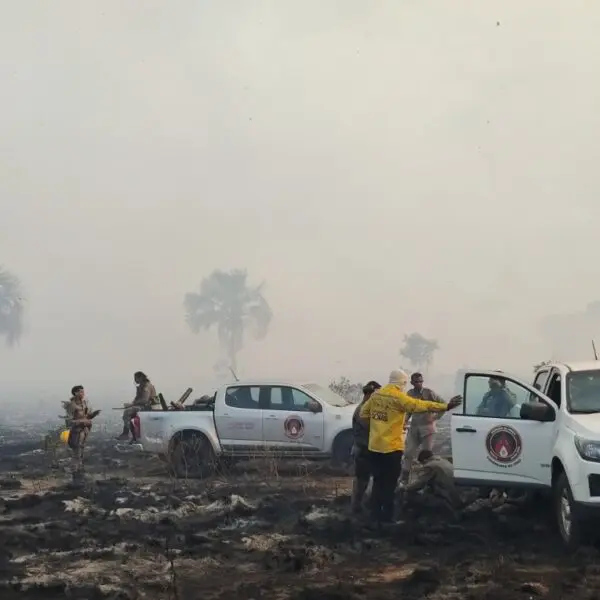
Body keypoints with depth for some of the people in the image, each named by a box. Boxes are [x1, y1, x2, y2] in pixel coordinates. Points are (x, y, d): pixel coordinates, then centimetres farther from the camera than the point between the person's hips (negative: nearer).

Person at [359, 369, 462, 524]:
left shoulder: (376, 394, 8)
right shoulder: (398, 397, -14)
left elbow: (363, 413, 14)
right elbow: (419, 405, -21)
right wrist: (446, 407, -22)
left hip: (375, 446, 7)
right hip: (391, 447, -7)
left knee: (378, 482, 16)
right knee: (388, 485, 2)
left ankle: (376, 516, 20)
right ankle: (386, 518, 6)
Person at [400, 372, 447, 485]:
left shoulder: (429, 392, -10)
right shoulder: (409, 393, 3)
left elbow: (443, 404, -6)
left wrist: (435, 417, -9)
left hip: (427, 427, -4)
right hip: (414, 428, 4)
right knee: (408, 453, 4)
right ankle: (403, 480, 10)